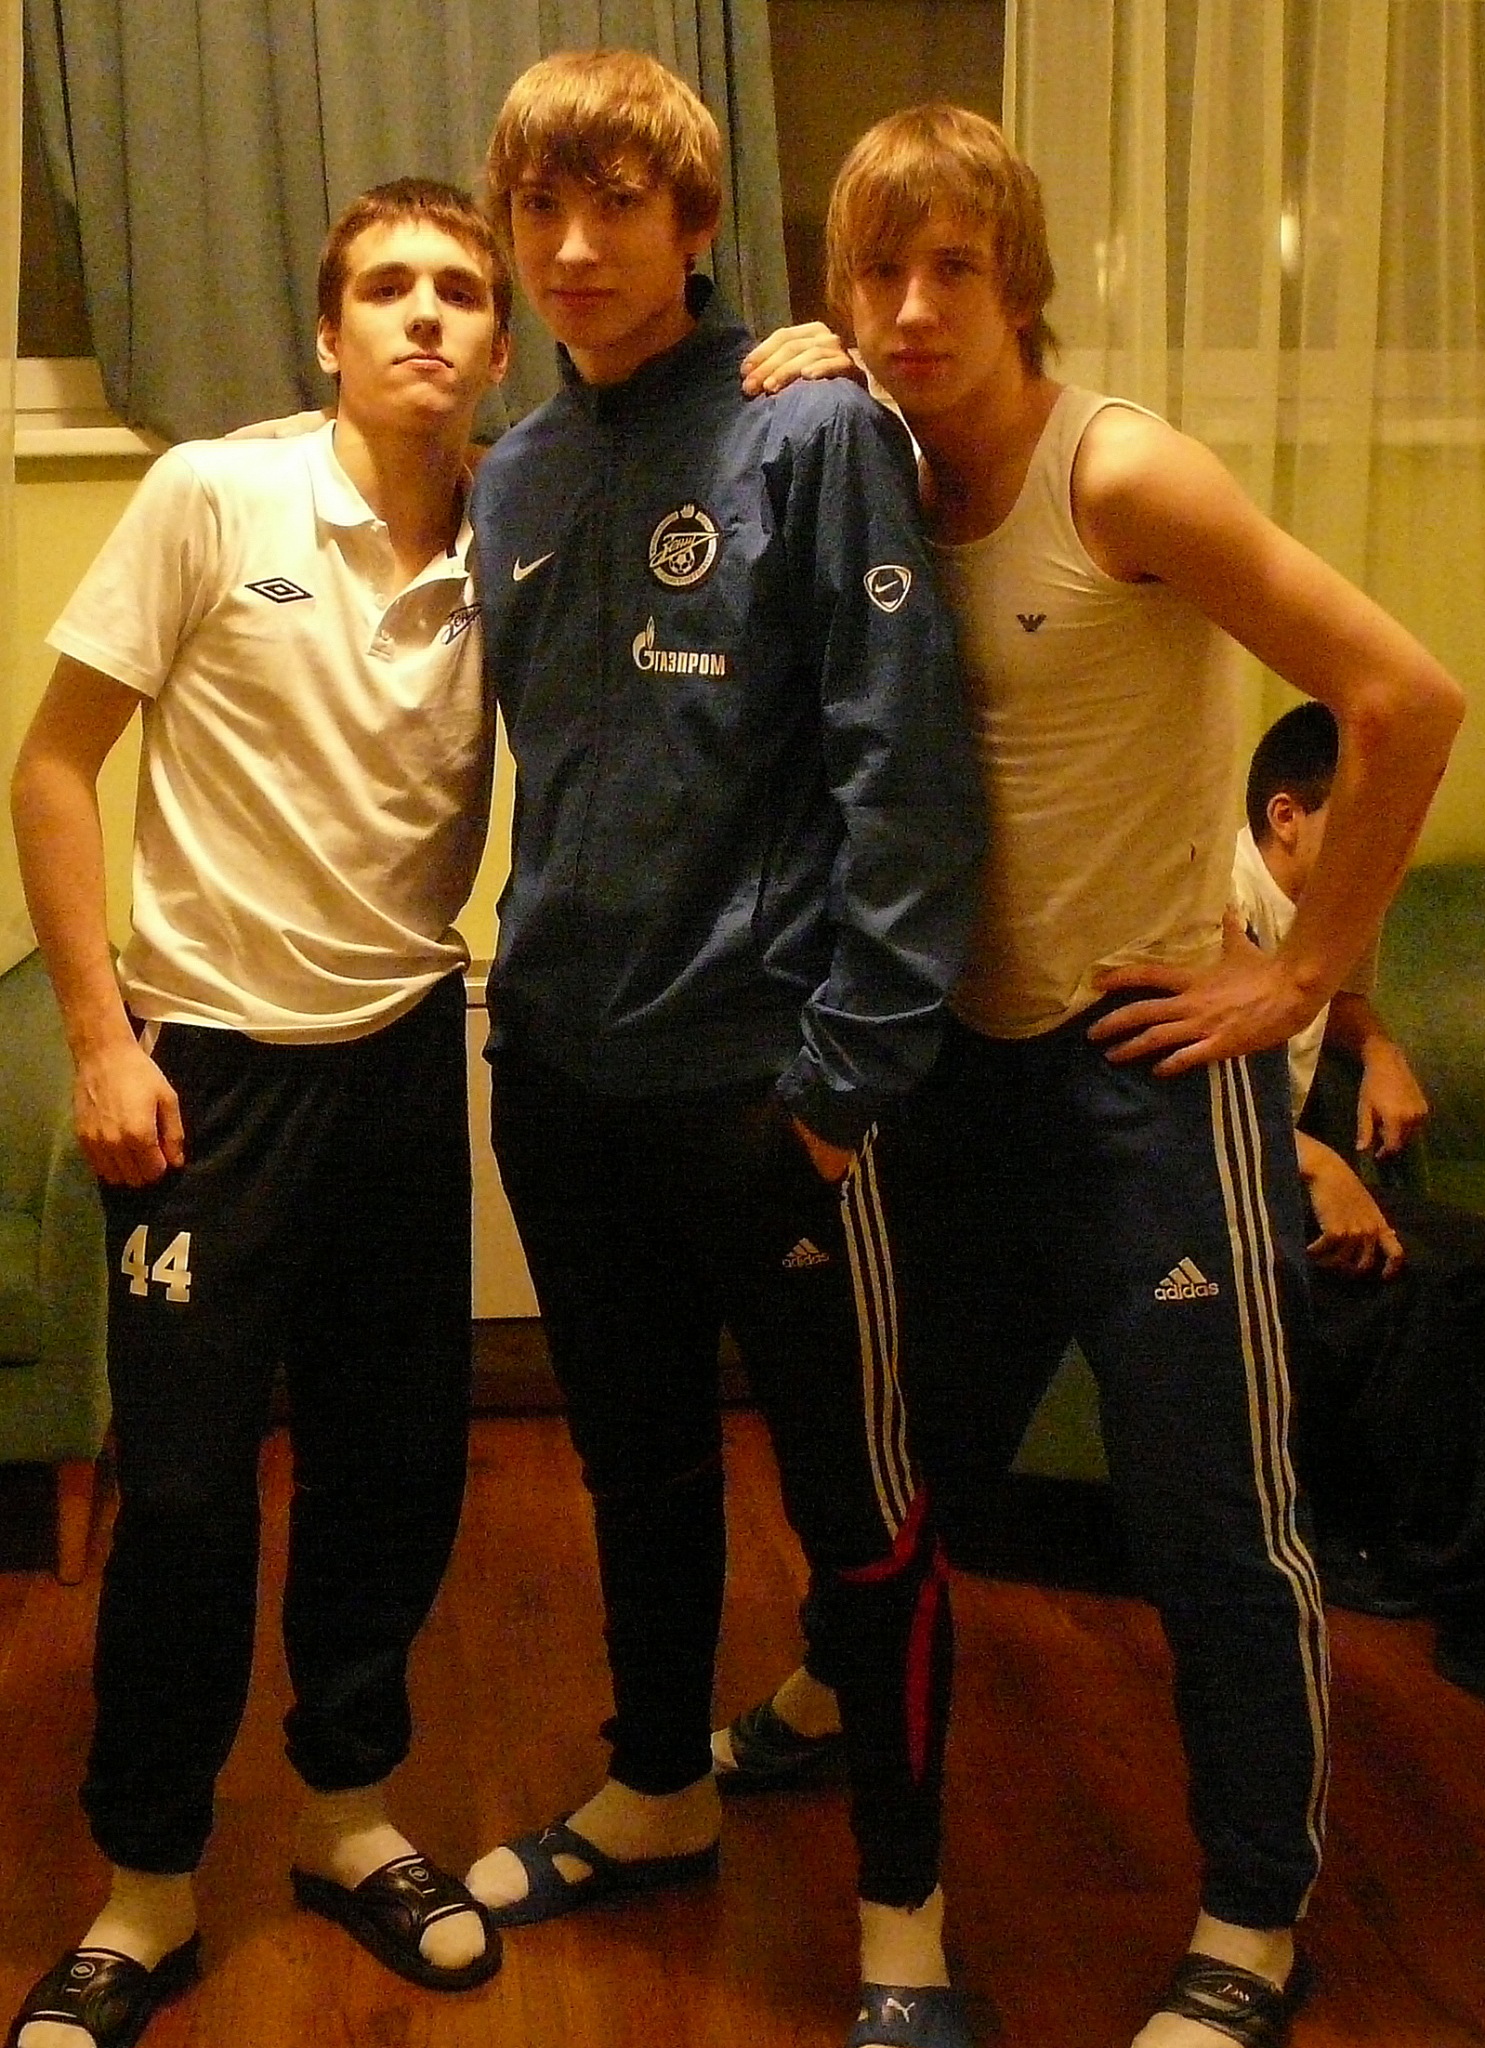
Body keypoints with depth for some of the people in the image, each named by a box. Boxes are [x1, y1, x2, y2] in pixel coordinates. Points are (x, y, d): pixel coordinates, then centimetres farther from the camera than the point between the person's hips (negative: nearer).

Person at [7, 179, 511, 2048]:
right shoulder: (214, 497, -9)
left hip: (407, 1052, 3)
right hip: (211, 1055, -3)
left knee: (396, 1457, 11)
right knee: (184, 1483, 2)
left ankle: (346, 1812, 33)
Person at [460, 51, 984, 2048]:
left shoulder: (814, 433, -9)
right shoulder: (514, 480, 10)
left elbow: (903, 767, -14)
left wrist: (855, 1062, -17)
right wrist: (532, 993, 12)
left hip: (764, 1076, -6)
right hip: (564, 1076, 6)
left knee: (859, 1504, 5)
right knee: (638, 1466, 21)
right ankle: (659, 1791, 42)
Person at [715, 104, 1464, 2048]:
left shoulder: (1122, 478, -17)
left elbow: (1404, 699, -19)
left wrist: (1303, 970, -13)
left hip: (1153, 1069, -6)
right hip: (971, 1061, 6)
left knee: (1217, 1521, 4)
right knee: (917, 1441, 23)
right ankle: (834, 1691, 50)